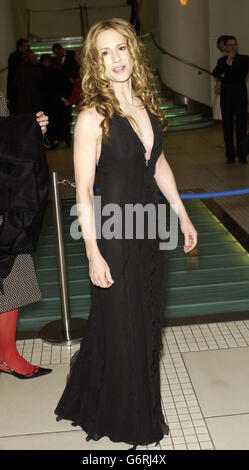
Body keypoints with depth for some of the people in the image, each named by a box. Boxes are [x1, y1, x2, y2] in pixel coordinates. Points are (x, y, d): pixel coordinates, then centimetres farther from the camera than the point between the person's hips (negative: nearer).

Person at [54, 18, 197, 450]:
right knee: (122, 329, 9)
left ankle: (142, 406, 44)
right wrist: (93, 255, -18)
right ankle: (125, 420, 34)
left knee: (147, 321, 20)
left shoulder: (146, 103, 4)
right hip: (114, 235, -7)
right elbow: (83, 192, -16)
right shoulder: (92, 117, -17)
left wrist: (183, 216, 16)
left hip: (149, 228, 7)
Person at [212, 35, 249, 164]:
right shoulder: (222, 61, 14)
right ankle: (230, 155, 6)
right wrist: (227, 62, -15)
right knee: (227, 126, 2)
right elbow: (215, 73, -4)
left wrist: (225, 75, -7)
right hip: (226, 97, 2)